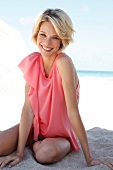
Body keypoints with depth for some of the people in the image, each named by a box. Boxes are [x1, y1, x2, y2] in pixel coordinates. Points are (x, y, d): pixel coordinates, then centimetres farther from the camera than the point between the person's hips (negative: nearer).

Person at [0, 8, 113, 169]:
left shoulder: (63, 62, -25)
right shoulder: (32, 61, -10)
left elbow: (73, 111, -26)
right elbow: (28, 108, -14)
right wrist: (20, 152, -19)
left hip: (62, 133, -3)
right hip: (36, 126, 3)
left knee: (47, 153, -34)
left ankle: (35, 144, 0)